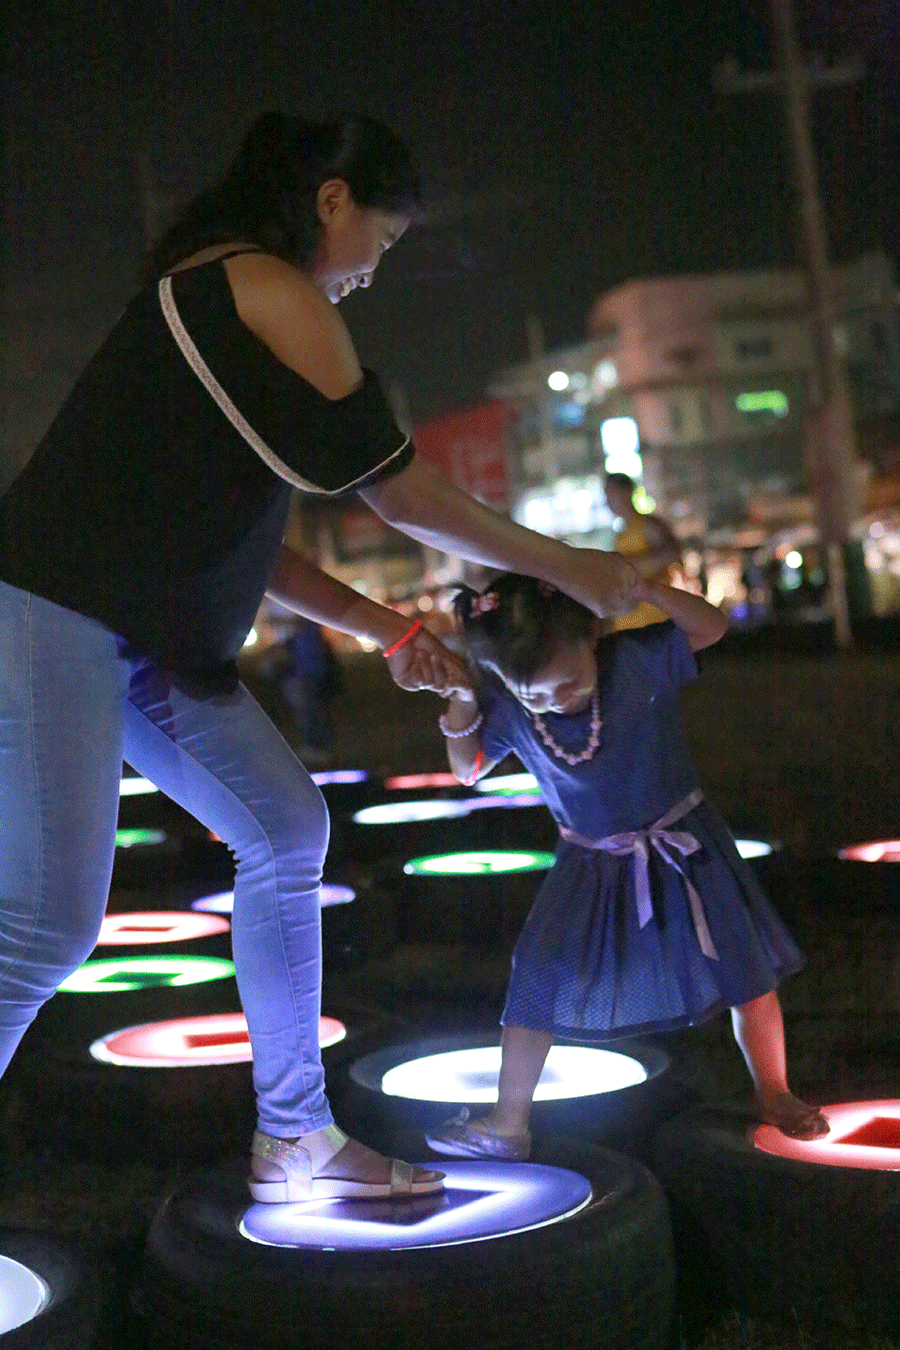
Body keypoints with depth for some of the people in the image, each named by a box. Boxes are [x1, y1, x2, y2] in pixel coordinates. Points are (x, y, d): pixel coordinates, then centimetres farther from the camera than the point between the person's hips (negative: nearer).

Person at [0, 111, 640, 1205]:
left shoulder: (209, 294, 21)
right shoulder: (271, 290, -9)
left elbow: (238, 541, 21)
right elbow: (404, 497, -6)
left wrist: (389, 633, 16)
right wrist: (566, 568, 6)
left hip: (143, 637, 10)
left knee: (285, 831, 9)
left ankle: (290, 1143, 15)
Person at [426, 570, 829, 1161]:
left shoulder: (637, 659, -21)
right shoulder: (506, 707, -14)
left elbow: (713, 625, -21)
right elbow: (468, 770, 0)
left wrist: (639, 586, -35)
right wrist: (461, 704, -19)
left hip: (682, 844, -1)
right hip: (590, 864, 1)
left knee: (746, 966, 1)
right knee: (538, 977, -8)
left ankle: (773, 1094, 24)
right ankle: (507, 1124, 4)